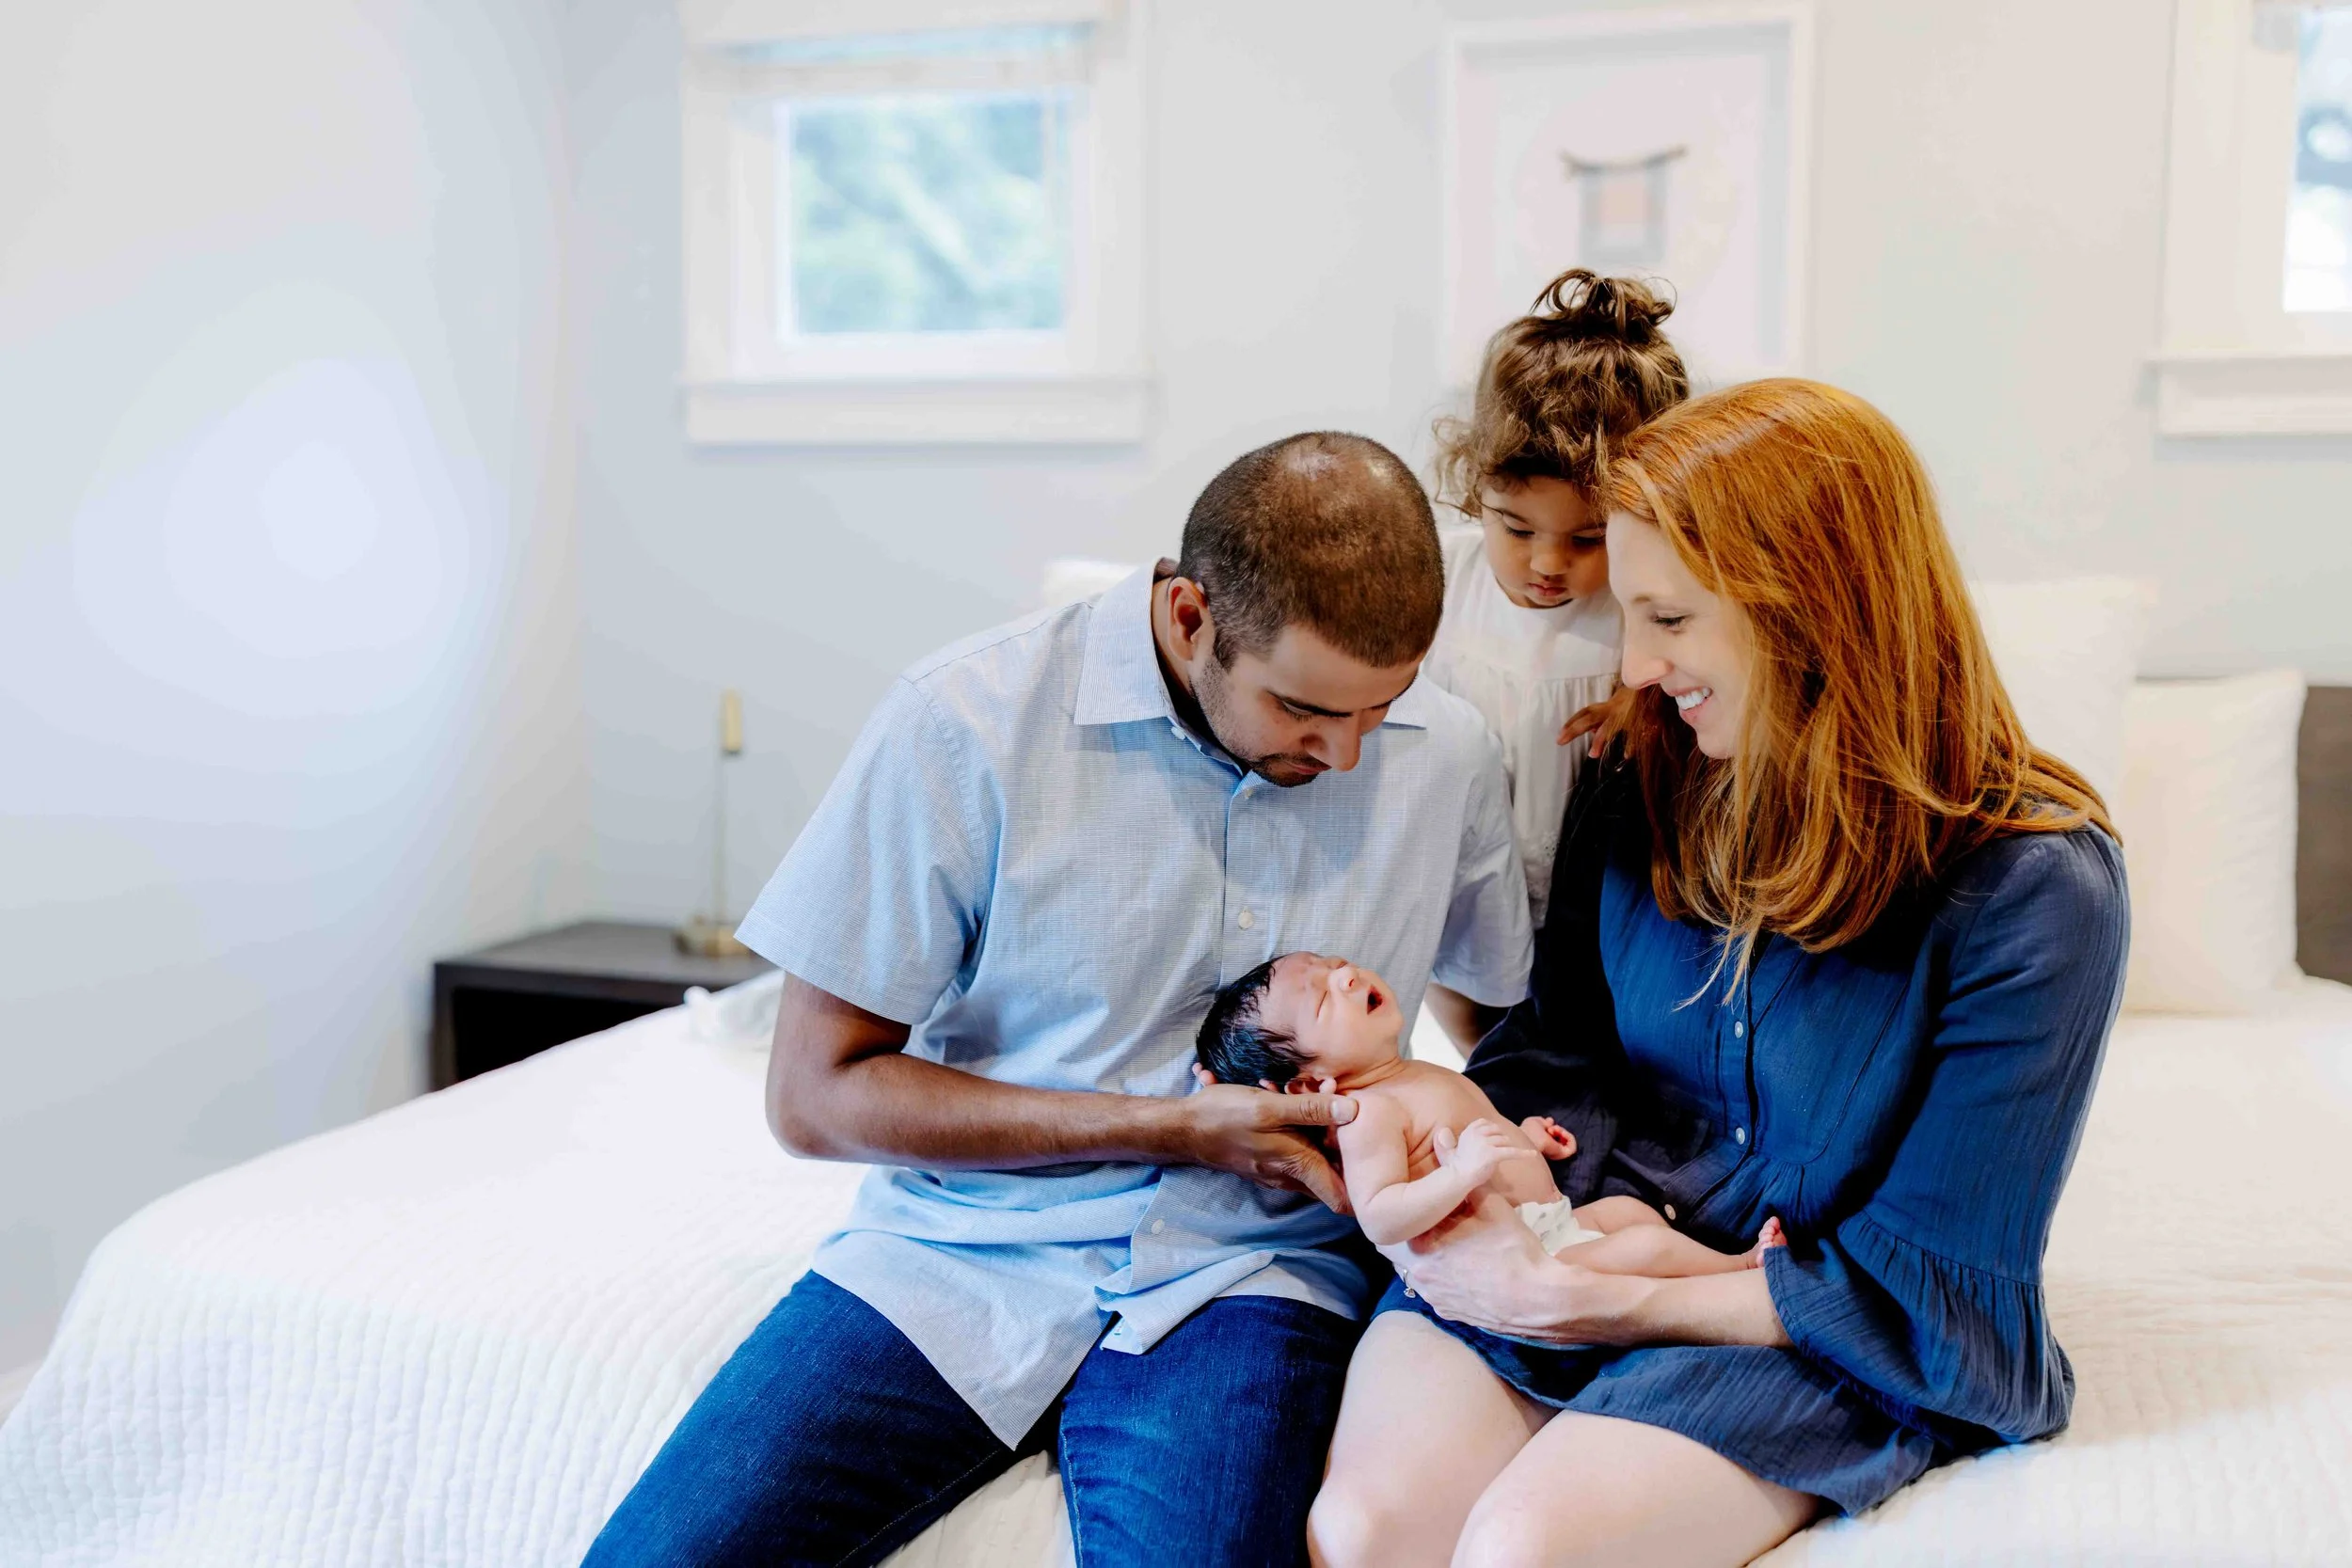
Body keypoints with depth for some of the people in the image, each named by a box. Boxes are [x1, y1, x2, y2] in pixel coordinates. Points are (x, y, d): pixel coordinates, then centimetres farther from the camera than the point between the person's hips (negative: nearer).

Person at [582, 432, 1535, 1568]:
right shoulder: (967, 722, -11)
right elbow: (814, 1096, -7)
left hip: (1242, 1271, 1)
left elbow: (1515, 1013, 18)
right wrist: (1172, 1127, -12)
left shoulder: (1446, 753, 0)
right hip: (966, 1250, 0)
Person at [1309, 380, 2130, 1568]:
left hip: (1811, 1335, -3)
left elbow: (1924, 1290, -13)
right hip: (1578, 1238, 4)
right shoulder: (1637, 789, -1)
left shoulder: (2033, 889, -15)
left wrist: (1592, 1302, -18)